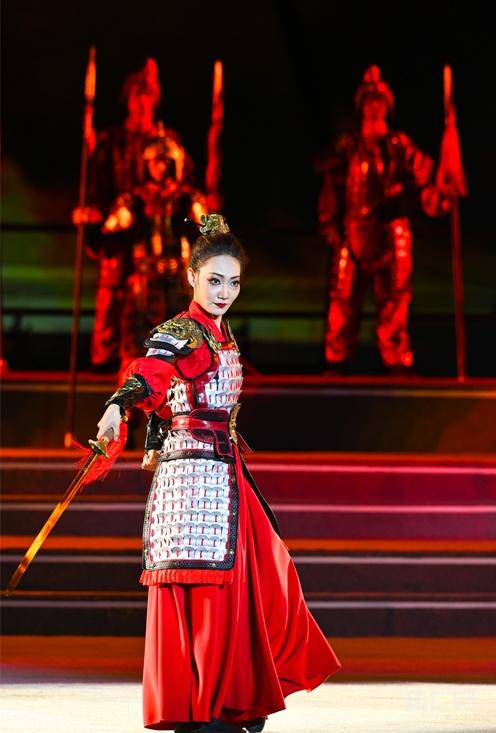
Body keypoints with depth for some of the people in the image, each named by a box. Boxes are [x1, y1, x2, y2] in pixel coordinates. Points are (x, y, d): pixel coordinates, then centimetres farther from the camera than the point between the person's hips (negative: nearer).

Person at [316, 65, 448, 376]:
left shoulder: (401, 147, 6)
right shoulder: (346, 148, 10)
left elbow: (424, 178, -3)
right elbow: (331, 191, 8)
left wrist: (436, 200, -22)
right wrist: (332, 229, 1)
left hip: (392, 232, -1)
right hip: (354, 231, 1)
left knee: (395, 300, 0)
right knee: (344, 299, -1)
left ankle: (399, 364, 5)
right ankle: (336, 364, 7)